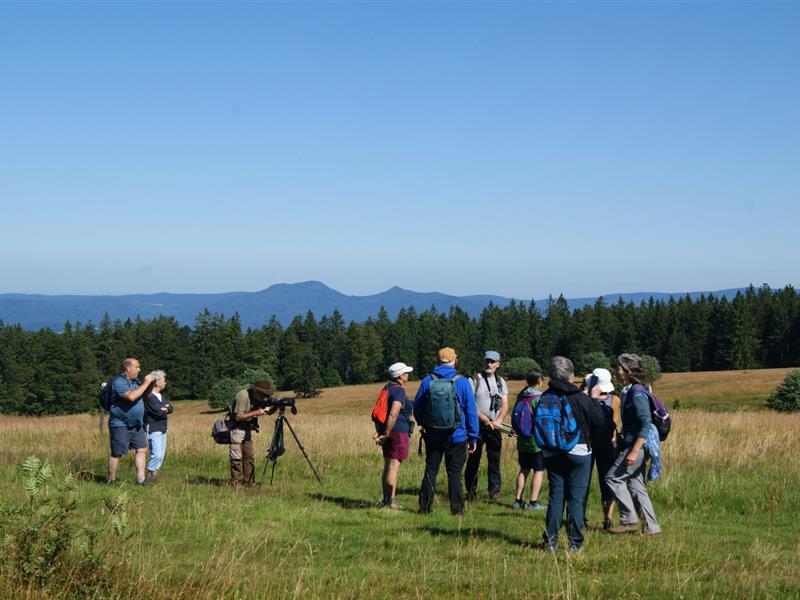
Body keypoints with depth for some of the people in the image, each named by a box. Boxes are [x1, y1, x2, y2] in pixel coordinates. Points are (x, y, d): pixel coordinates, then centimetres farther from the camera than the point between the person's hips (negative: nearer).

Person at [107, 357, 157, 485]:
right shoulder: (118, 382, -14)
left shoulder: (135, 381, 13)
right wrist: (145, 383, -21)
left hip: (136, 424, 8)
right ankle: (111, 481, 8)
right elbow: (131, 396, -28)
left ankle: (140, 479, 5)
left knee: (142, 450, 3)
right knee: (116, 454, 0)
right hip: (120, 425, -8)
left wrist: (151, 383, 3)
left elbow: (146, 394, 22)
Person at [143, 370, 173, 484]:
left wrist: (165, 408, -13)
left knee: (161, 455, 8)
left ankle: (153, 475, 15)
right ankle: (148, 476, -6)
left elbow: (170, 408, 7)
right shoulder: (149, 396, -13)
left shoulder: (160, 396, 17)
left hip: (162, 430, 9)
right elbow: (158, 412, -20)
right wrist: (165, 409, -1)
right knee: (157, 454, -16)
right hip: (153, 429, -9)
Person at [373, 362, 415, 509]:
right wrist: (386, 435, -18)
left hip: (388, 432, 9)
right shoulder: (399, 391, -15)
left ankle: (386, 500, 21)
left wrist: (380, 432, 8)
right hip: (397, 433, -9)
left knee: (387, 467, 14)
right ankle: (392, 502, -8)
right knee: (393, 467, -8)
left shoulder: (388, 388, 14)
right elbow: (393, 415, -24)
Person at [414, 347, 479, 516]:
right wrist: (473, 438, 2)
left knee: (430, 471, 10)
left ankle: (425, 507, 9)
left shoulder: (427, 381, -1)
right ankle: (457, 508, 4)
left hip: (433, 437, 1)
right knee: (454, 473, 5)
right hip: (457, 437, -1)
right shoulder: (462, 382, -5)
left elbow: (417, 409, 6)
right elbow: (471, 412, -4)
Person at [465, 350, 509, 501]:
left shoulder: (501, 382, 12)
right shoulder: (474, 380, -1)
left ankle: (494, 491, 7)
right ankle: (471, 491, 11)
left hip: (494, 427, 3)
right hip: (477, 425, -3)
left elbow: (505, 405, 7)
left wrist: (498, 420, -10)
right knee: (473, 459, 1)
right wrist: (483, 418, -15)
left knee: (494, 460, 2)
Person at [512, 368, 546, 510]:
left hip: (522, 441, 6)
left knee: (523, 470, 15)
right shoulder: (539, 398, -15)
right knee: (539, 471, 2)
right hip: (537, 441, -6)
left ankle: (518, 500, 15)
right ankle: (534, 502, 1)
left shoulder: (520, 396, 4)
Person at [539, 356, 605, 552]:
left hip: (551, 453, 4)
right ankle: (575, 542, 5)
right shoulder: (580, 398, -14)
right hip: (578, 451, -4)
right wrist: (595, 401, 8)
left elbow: (537, 426, 4)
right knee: (576, 497, 4)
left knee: (555, 495, 10)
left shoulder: (544, 398, -3)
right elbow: (600, 423, -6)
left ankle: (550, 541, 7)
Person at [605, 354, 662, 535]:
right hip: (634, 446, 10)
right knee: (636, 485, 10)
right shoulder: (629, 392, 14)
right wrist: (621, 446, 22)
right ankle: (651, 527, 12)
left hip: (639, 446, -10)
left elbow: (646, 425, -22)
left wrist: (634, 451, -26)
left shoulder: (637, 394, -16)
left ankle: (629, 520, -2)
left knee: (613, 478, -7)